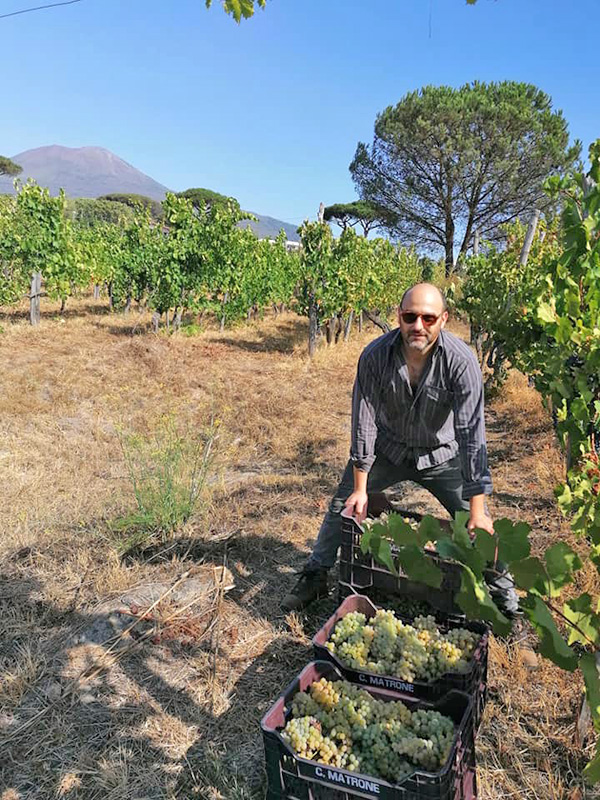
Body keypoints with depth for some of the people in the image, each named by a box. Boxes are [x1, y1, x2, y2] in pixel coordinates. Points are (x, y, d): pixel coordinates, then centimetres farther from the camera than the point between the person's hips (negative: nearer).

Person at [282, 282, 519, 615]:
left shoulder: (461, 361, -28)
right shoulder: (375, 356, -23)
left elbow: (472, 433, -27)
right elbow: (364, 421, -17)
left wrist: (478, 509, -28)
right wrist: (360, 489, -14)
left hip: (441, 455, -1)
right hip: (387, 449, 1)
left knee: (477, 523, -5)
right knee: (344, 504, -1)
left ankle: (498, 582, 22)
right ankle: (315, 576, 19)